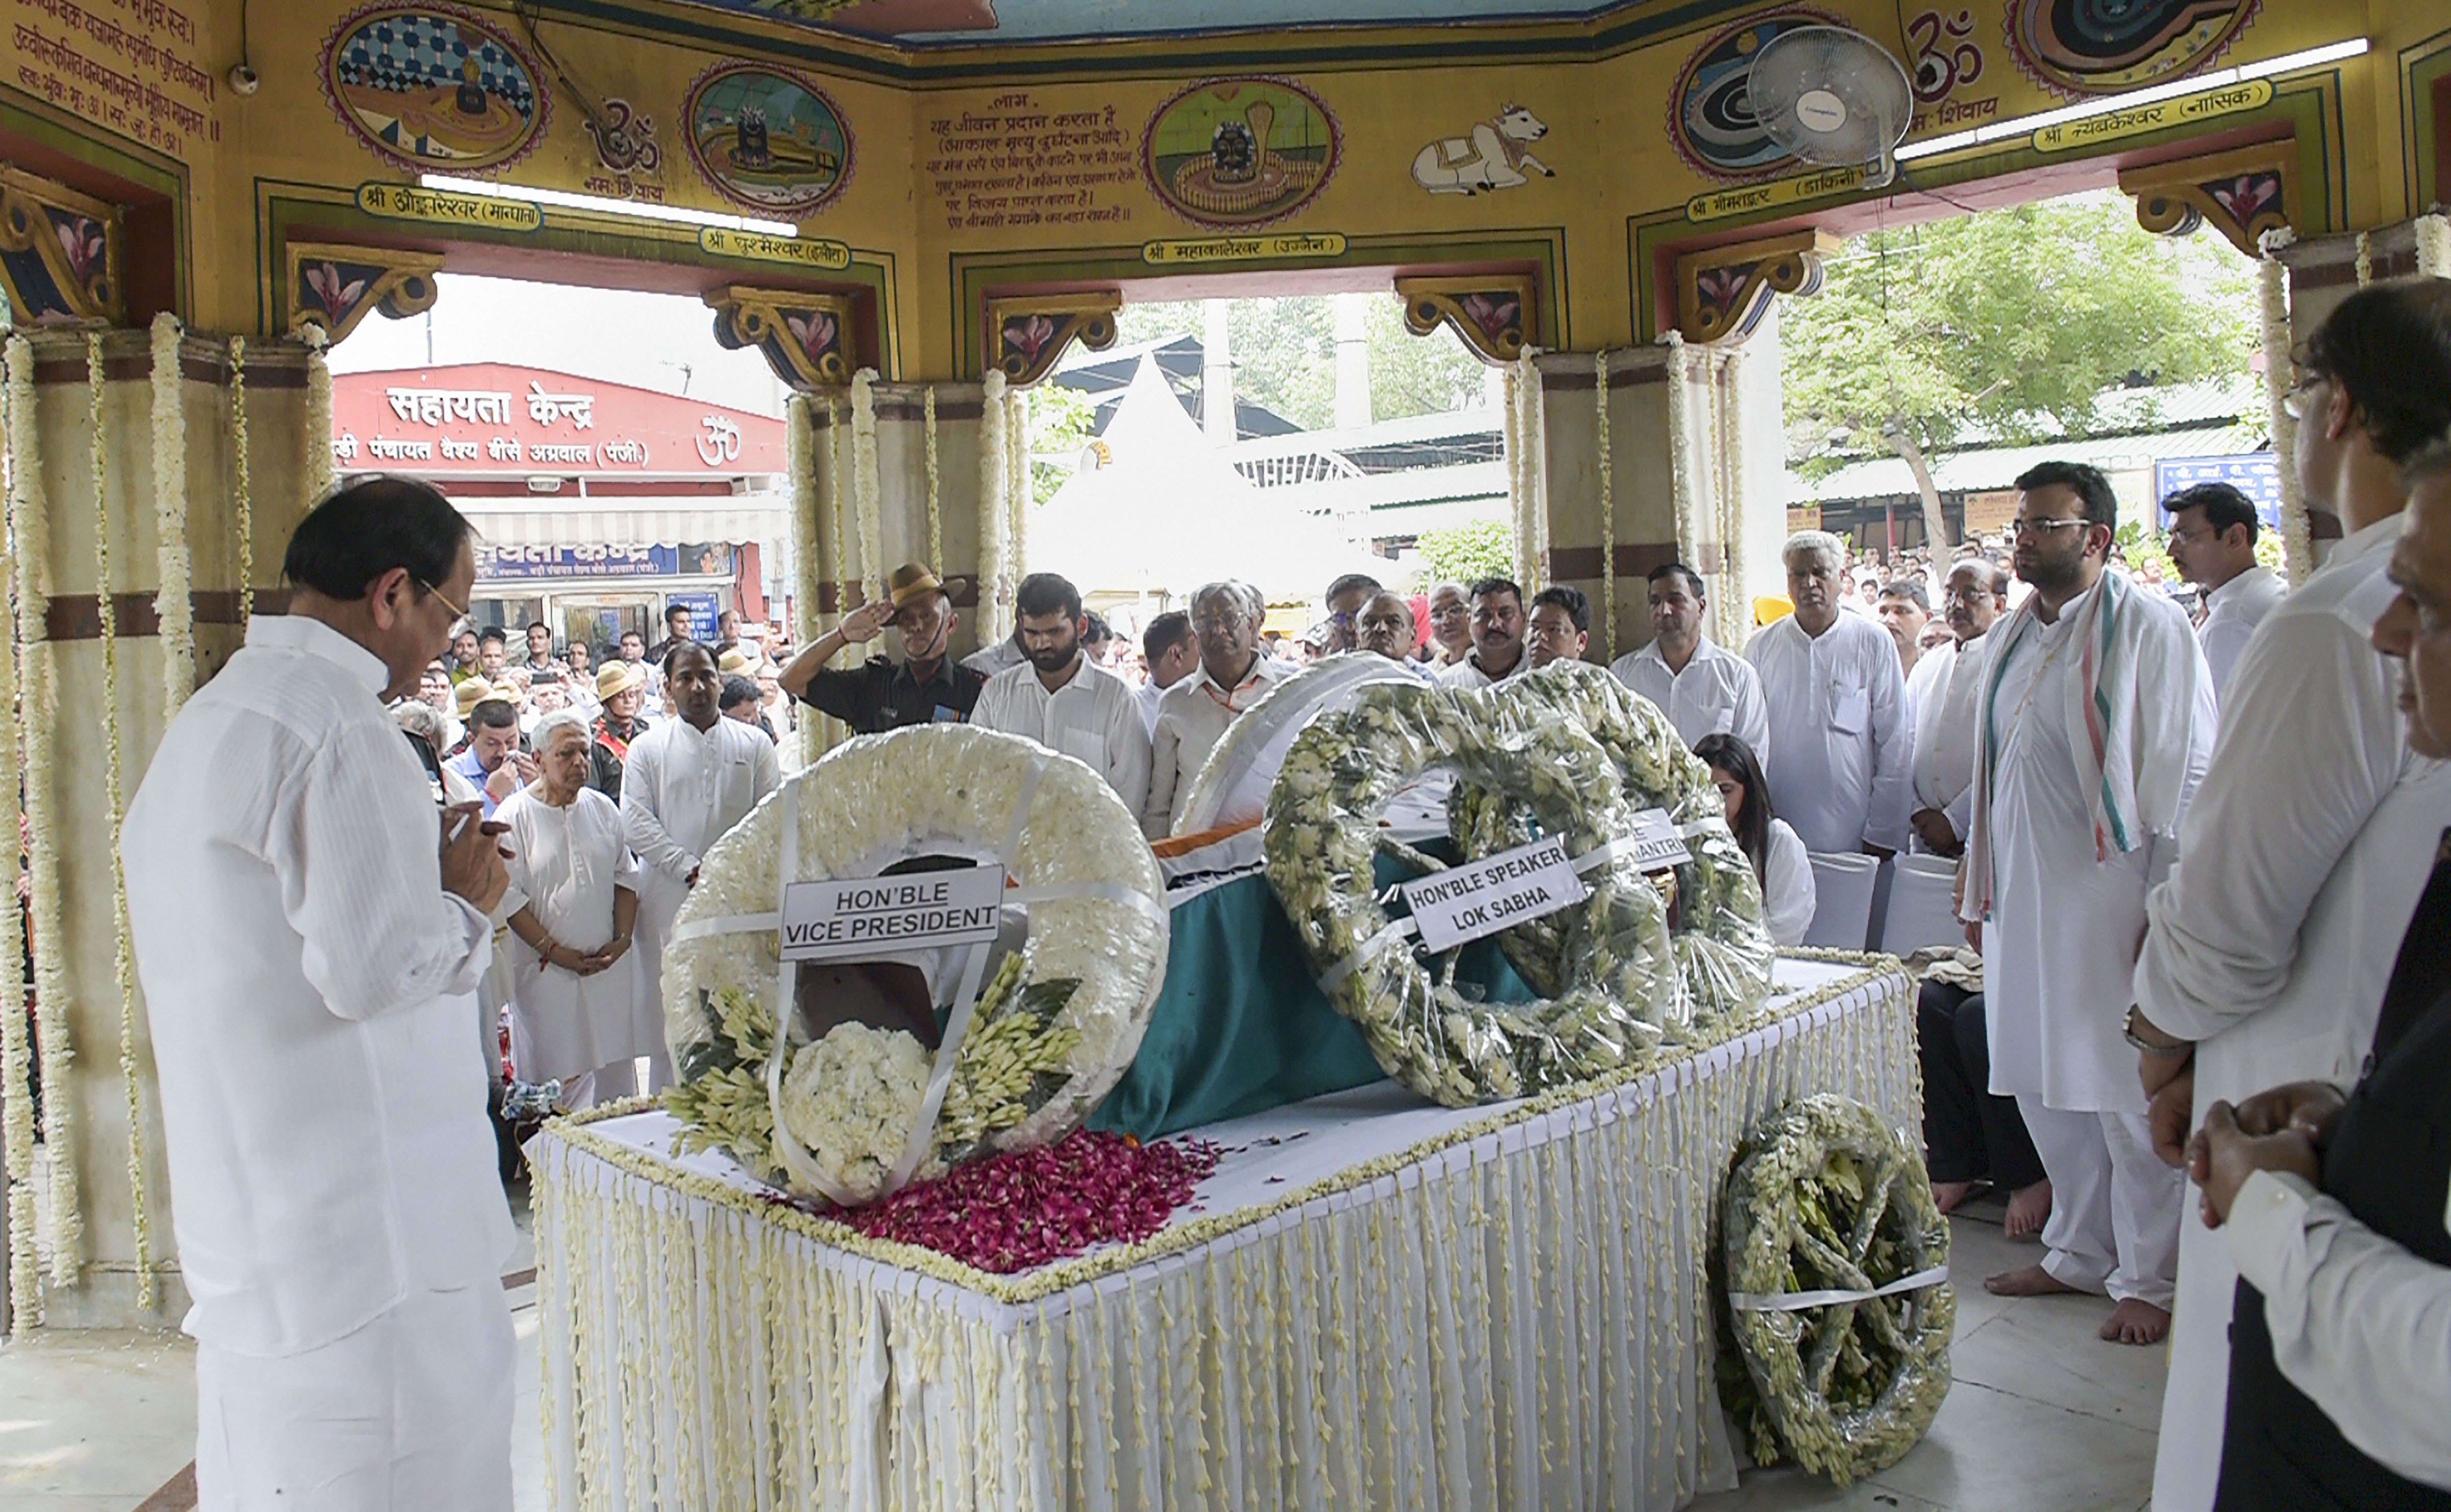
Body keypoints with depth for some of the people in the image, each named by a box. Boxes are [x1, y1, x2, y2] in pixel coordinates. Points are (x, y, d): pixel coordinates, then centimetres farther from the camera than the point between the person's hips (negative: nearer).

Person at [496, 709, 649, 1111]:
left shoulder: (602, 808, 8)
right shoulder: (516, 814, -5)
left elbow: (626, 875, 11)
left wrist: (622, 939, -1)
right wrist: (553, 951, -12)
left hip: (610, 965, 4)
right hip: (547, 971, -4)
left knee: (615, 1074, 8)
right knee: (559, 1080, -2)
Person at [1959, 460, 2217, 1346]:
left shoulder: (2149, 627, -7)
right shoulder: (2011, 638, 13)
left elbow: (2185, 773, -10)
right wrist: (1981, 891, 15)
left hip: (2110, 897, -7)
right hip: (2023, 898, 7)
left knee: (2129, 1095, 1)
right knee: (2044, 1087, 12)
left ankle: (2149, 1279, 15)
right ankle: (2079, 1251, 28)